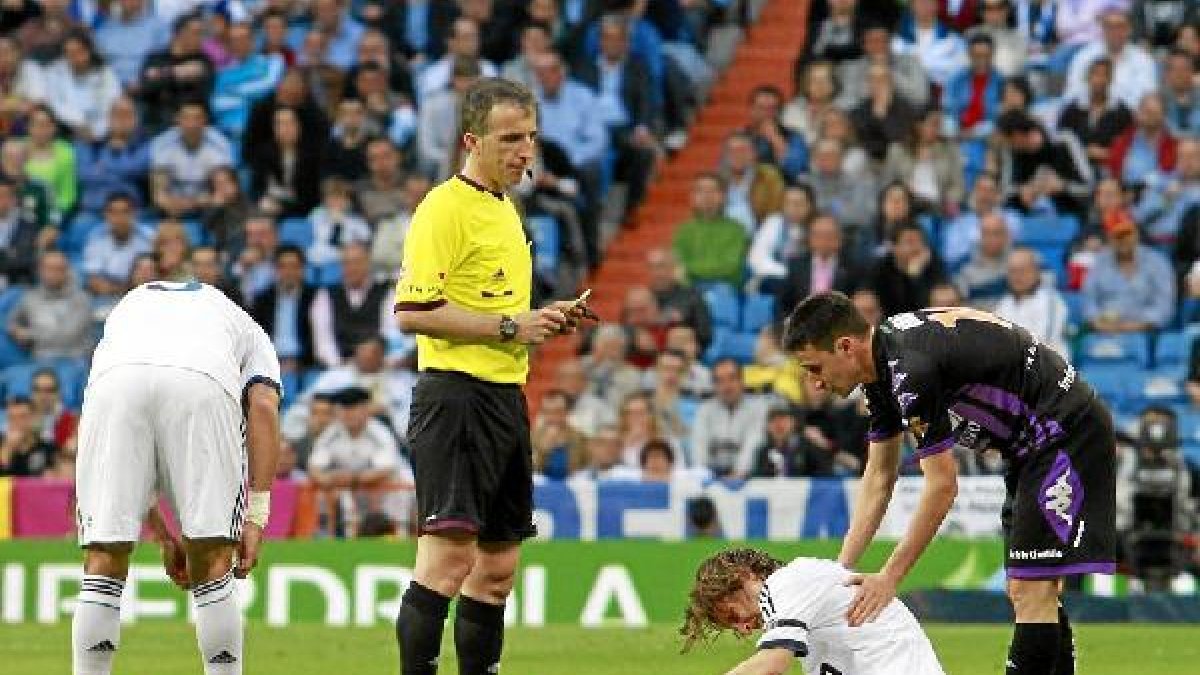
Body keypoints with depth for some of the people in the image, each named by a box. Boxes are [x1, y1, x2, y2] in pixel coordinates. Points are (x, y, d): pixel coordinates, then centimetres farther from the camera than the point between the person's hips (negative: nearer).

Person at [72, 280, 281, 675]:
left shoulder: (128, 306, 44)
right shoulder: (248, 328, 38)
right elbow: (264, 405, 15)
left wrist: (164, 535, 39)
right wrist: (256, 516, 9)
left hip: (114, 380, 1)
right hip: (205, 384, -1)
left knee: (103, 564, 7)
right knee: (212, 564, 7)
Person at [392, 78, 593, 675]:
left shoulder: (504, 209, 20)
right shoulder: (445, 209, -9)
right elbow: (413, 311, -18)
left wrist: (543, 322, 13)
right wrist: (508, 326, -16)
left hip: (505, 398, 10)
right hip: (457, 395, -10)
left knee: (496, 568, 10)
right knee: (449, 554, -17)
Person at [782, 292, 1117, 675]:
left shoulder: (912, 368, -26)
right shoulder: (883, 366, 5)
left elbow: (942, 485, -22)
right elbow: (878, 477, 11)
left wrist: (890, 577, -16)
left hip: (1066, 434, -10)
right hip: (1035, 443, 10)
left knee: (1030, 593, -13)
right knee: (1031, 594, 11)